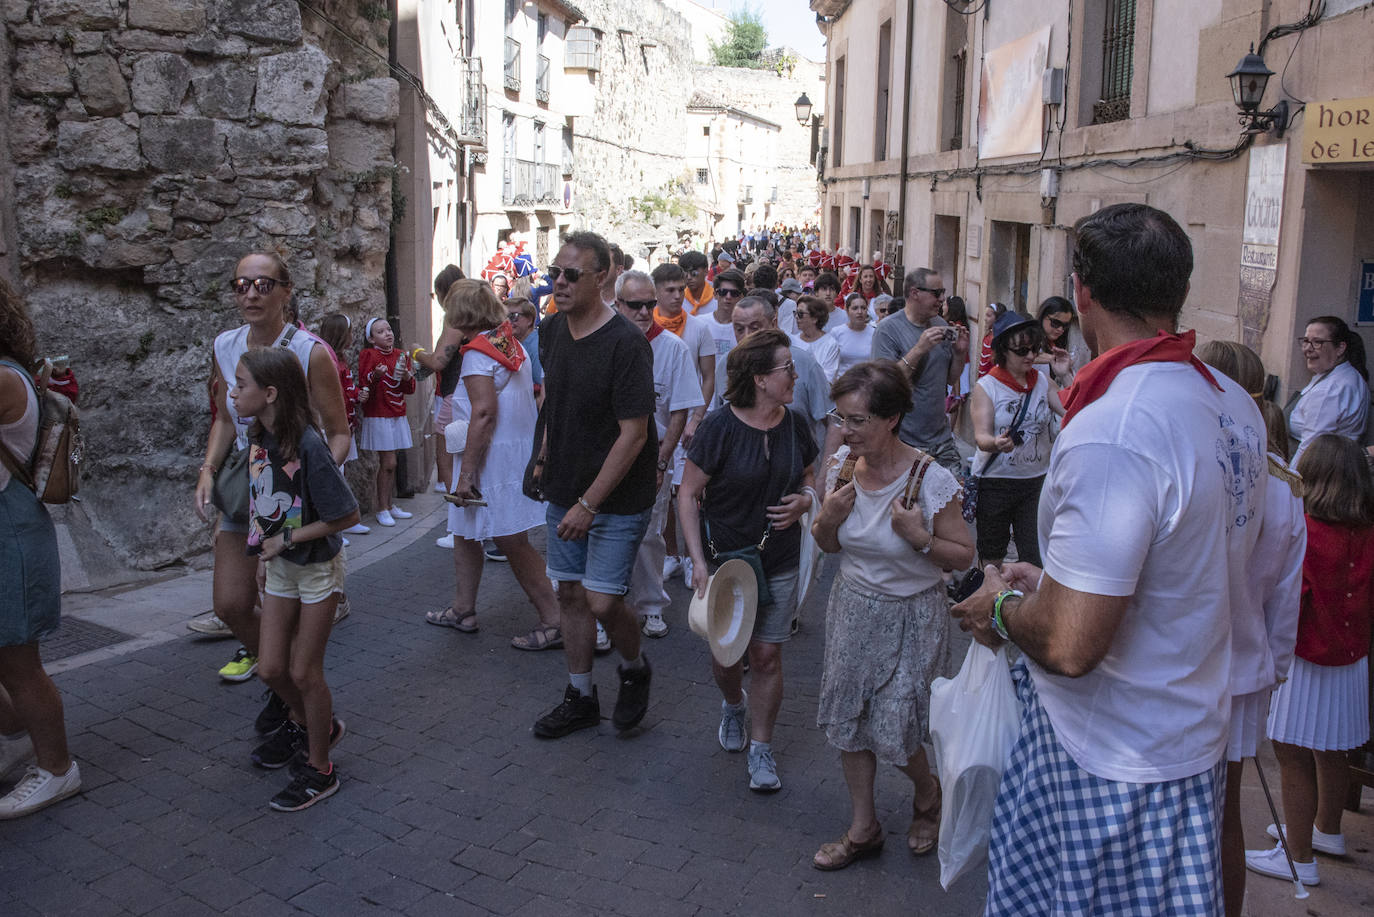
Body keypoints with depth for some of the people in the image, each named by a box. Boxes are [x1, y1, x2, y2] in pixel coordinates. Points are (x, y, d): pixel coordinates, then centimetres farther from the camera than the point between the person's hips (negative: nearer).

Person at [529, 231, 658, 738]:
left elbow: (633, 435, -21)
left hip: (616, 497, -7)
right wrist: (546, 456, 14)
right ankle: (580, 698, 28)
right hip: (564, 491, 7)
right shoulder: (551, 330, 2)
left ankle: (634, 668, 23)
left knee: (602, 601, -8)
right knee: (570, 592, 12)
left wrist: (588, 503, -20)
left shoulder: (625, 344, -21)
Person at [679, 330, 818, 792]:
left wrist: (804, 500, -9)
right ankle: (733, 706, 45)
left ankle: (761, 746, 21)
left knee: (767, 654, 3)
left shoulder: (795, 425, -1)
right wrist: (698, 559, -15)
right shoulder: (720, 428, -14)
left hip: (779, 563, 3)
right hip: (724, 558, -2)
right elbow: (688, 494, -10)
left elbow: (809, 477, 16)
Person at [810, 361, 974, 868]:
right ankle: (863, 828, 30)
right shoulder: (843, 464, -7)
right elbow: (828, 544, 5)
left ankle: (927, 792, 36)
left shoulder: (929, 480, -22)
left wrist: (918, 537, -27)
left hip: (909, 617, -5)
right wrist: (828, 516, -16)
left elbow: (964, 556, -11)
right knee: (847, 717, 11)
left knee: (891, 731, 1)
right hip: (852, 605, 5)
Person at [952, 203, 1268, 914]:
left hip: (1112, 764, -9)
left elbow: (1070, 644, -31)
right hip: (1194, 729, 9)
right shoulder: (1234, 406, 1)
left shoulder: (1109, 435, -29)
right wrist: (1060, 578, 15)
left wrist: (1004, 607, -9)